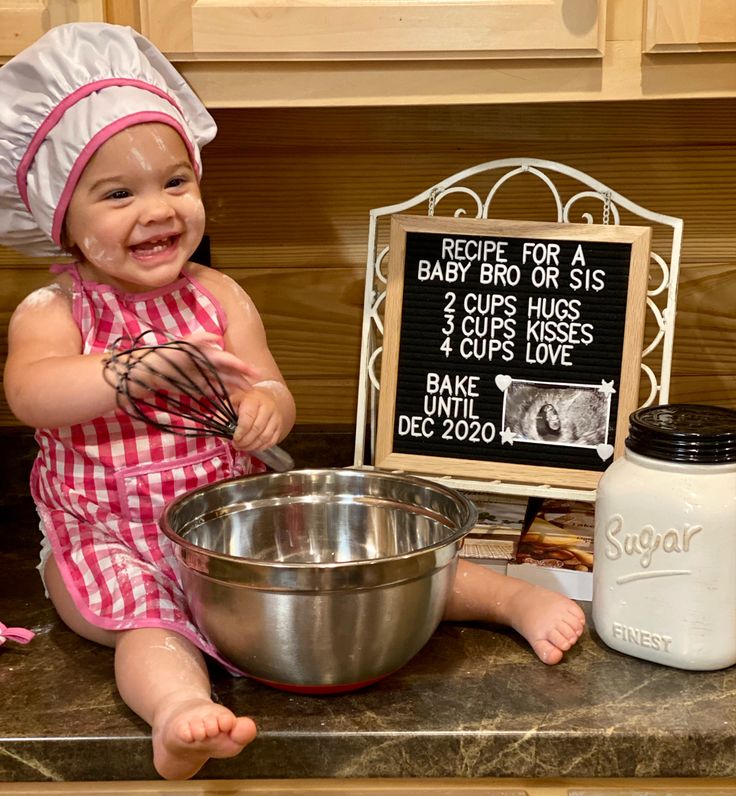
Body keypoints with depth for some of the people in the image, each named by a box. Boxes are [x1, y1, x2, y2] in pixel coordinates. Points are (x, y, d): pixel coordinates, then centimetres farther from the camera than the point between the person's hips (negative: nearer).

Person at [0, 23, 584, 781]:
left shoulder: (217, 297, 1)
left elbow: (275, 397, -4)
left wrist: (262, 407, -30)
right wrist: (144, 367, -45)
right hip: (110, 540, -2)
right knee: (148, 619, -32)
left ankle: (510, 594, -11)